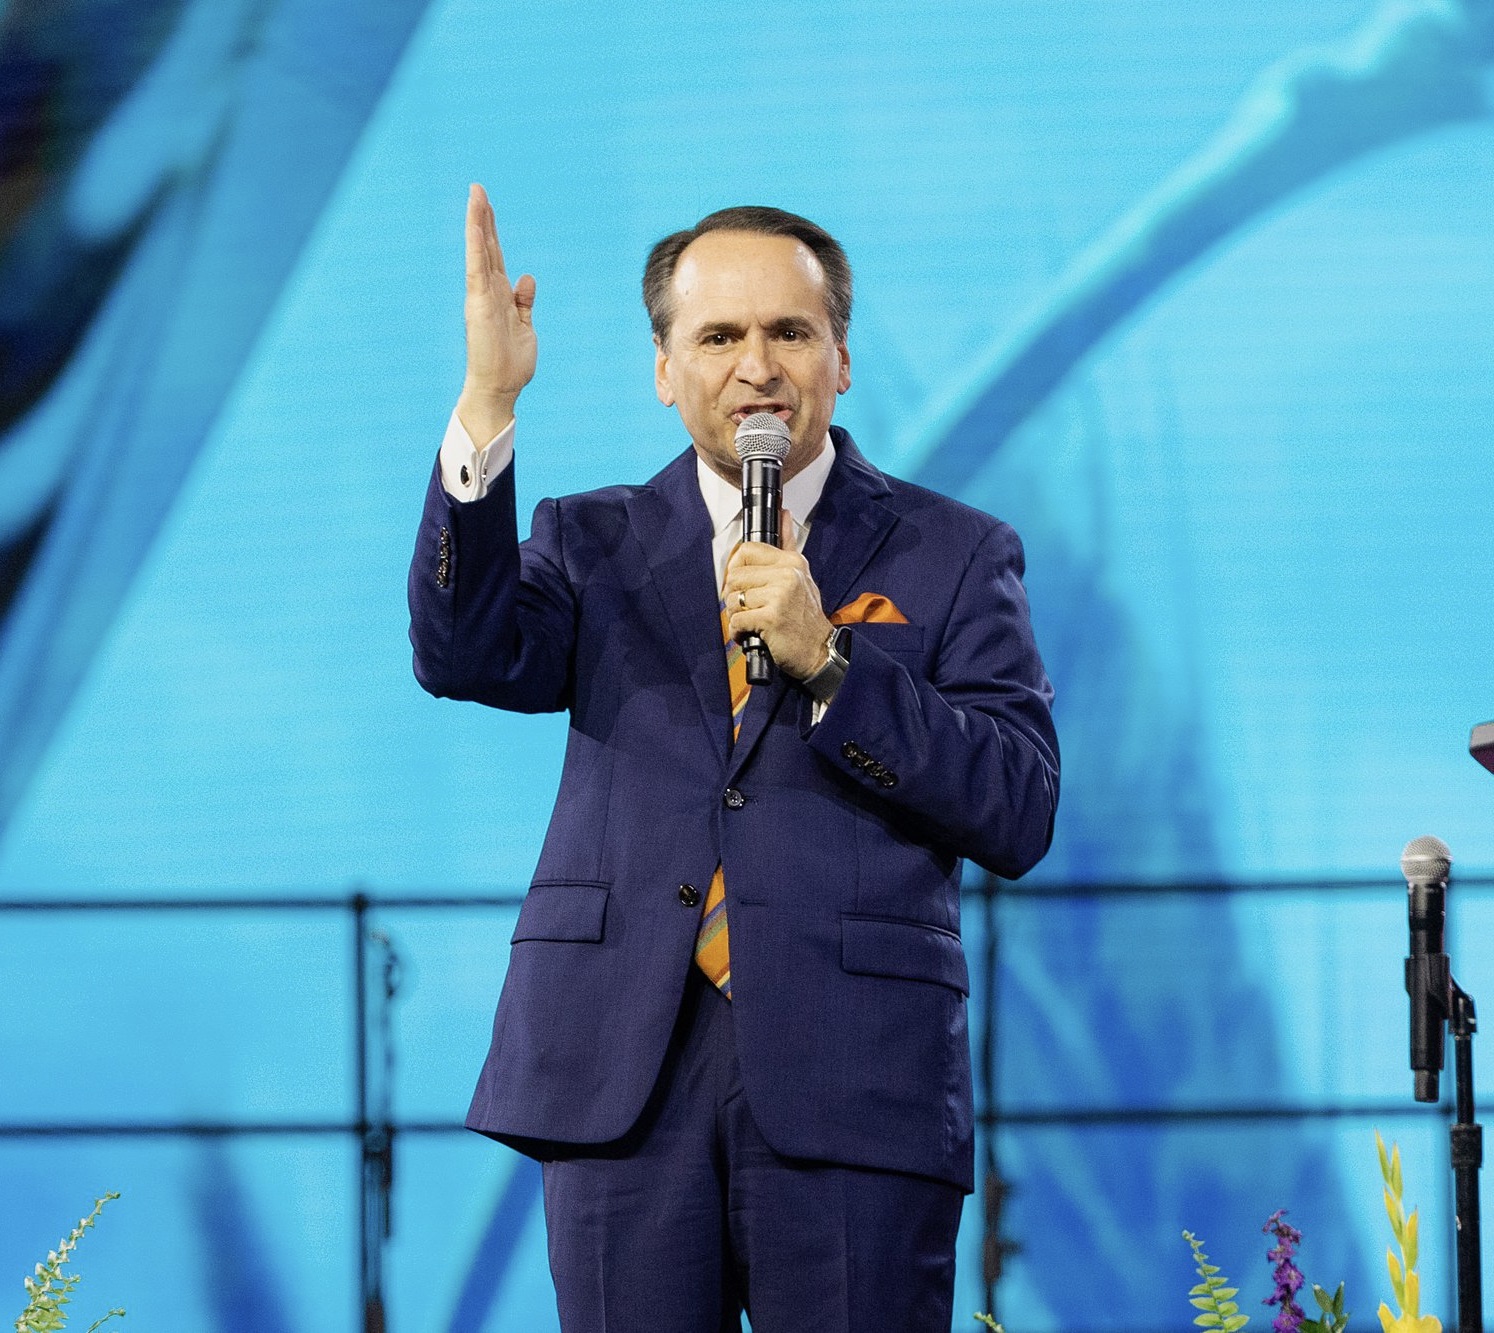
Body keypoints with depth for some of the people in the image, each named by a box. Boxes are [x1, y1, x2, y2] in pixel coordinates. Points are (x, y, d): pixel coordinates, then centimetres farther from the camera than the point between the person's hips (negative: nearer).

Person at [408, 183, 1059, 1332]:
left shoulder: (953, 558, 9)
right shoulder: (596, 545, 15)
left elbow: (1020, 816, -2)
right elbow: (468, 655, -6)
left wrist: (824, 659, -13)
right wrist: (487, 408, -17)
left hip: (852, 1080, -2)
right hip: (623, 1076, 2)